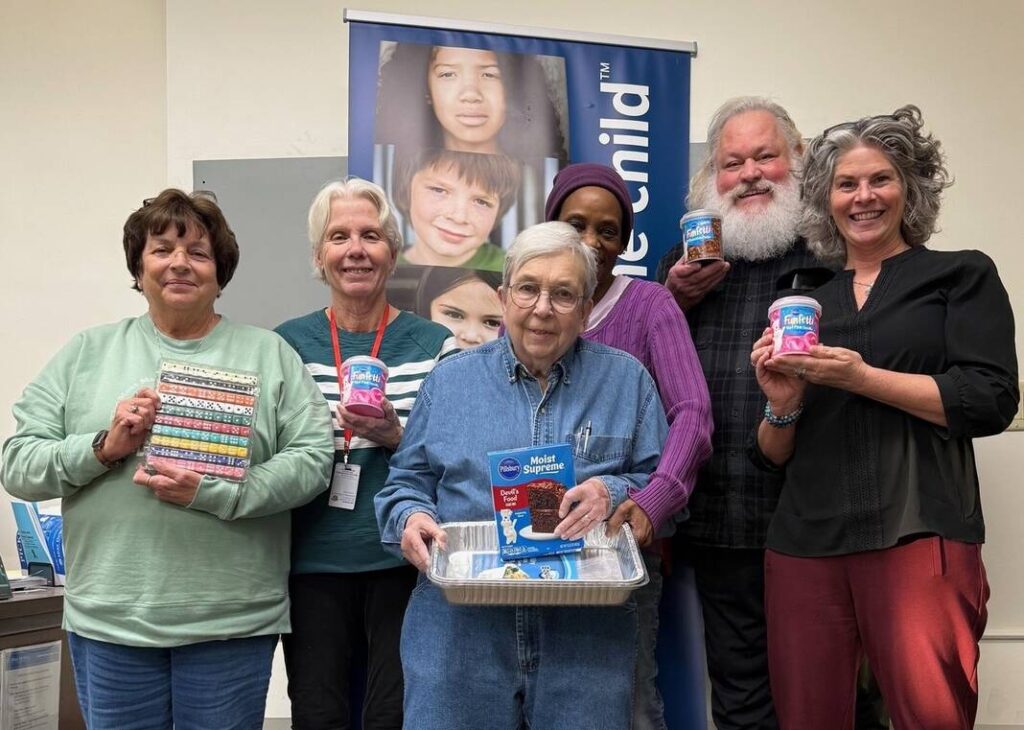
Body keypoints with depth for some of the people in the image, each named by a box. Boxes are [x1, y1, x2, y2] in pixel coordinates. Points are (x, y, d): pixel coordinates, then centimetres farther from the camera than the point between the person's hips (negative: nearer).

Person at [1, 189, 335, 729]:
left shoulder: (268, 354, 4)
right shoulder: (86, 354, 8)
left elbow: (313, 456, -5)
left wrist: (215, 494, -17)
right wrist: (103, 448, -12)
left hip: (232, 621, -1)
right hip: (109, 618, 1)